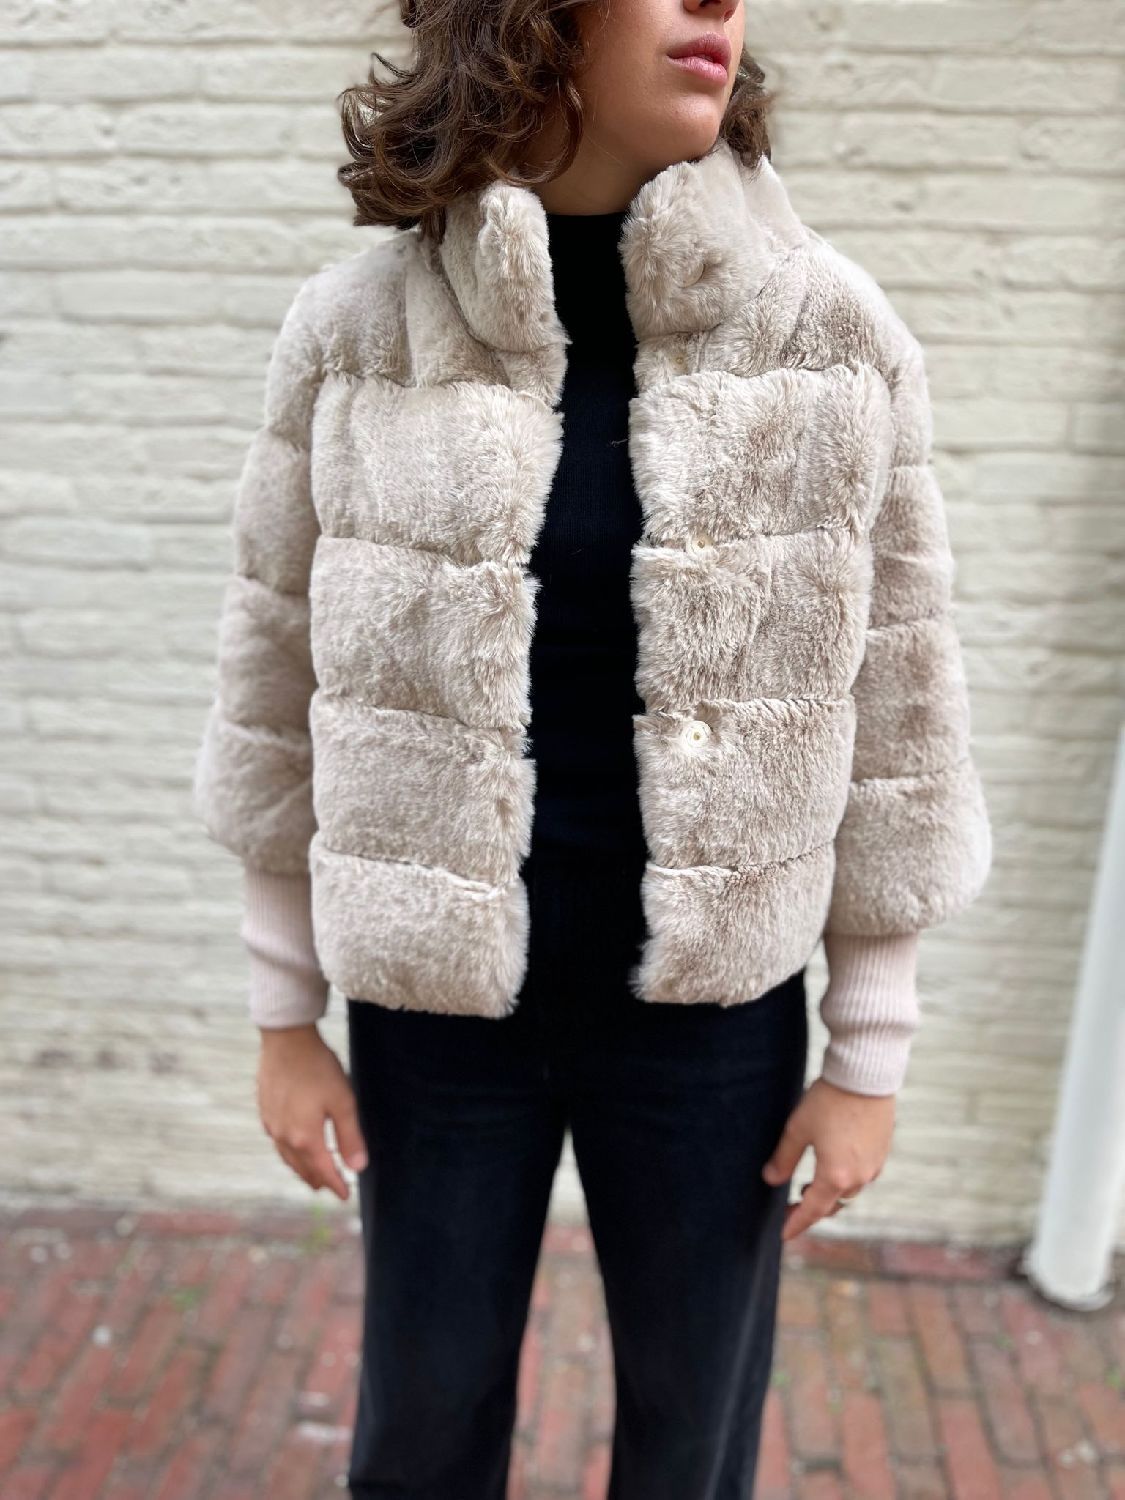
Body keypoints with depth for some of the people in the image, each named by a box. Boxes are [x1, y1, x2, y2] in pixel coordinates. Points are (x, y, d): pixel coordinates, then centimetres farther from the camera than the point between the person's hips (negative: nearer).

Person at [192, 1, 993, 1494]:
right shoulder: (356, 330, -7)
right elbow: (285, 690, 0)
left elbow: (894, 723, -2)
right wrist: (285, 1014, 4)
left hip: (715, 1010, 1)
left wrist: (869, 1053, 0)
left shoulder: (834, 331, -7)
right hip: (437, 1002, 0)